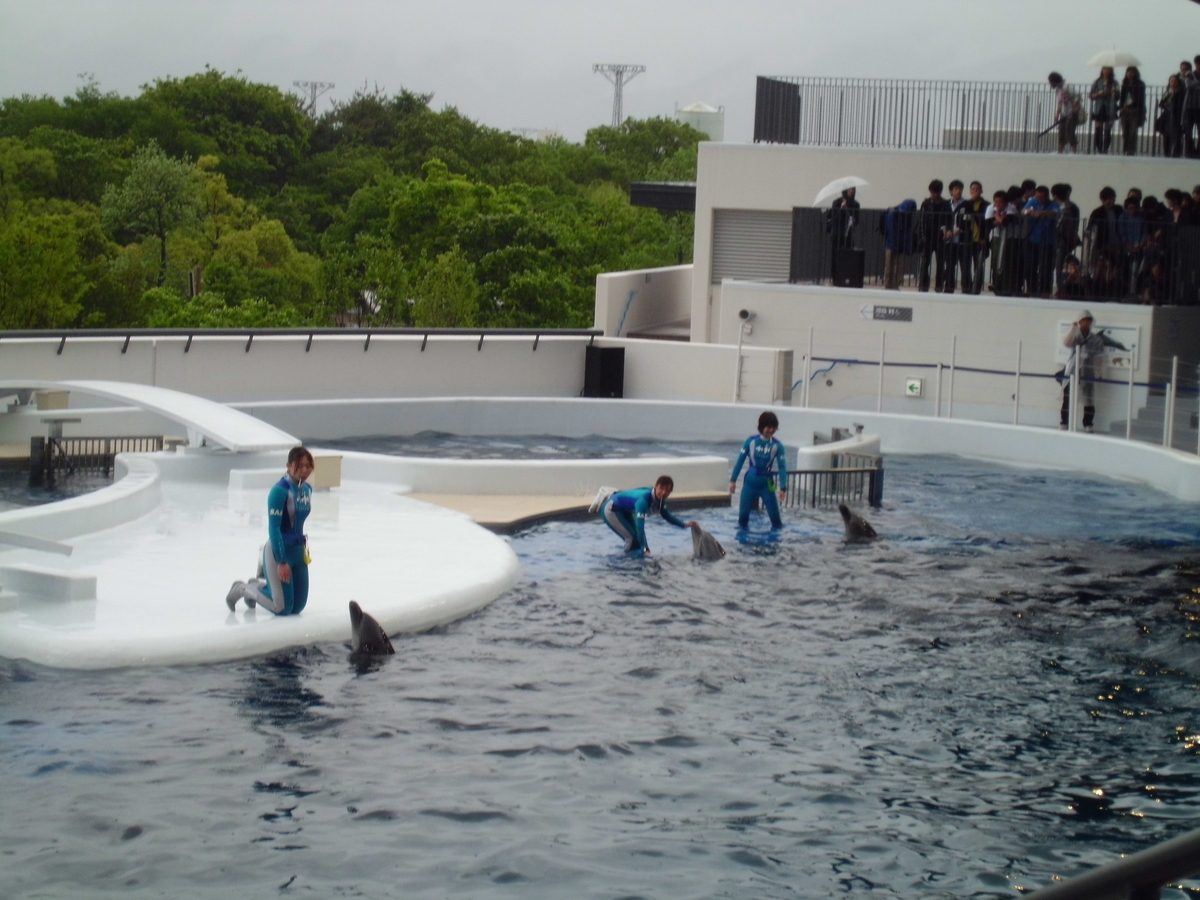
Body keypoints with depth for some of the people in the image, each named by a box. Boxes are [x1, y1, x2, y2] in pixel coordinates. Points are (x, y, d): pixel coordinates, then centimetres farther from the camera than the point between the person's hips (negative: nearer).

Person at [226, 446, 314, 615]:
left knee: (297, 607, 11)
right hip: (278, 550, -7)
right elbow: (273, 528, -21)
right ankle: (243, 589, 20)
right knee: (283, 609, -3)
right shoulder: (279, 490, -20)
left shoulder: (307, 490, 3)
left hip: (298, 551, 7)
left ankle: (259, 585, 34)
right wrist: (281, 562, -22)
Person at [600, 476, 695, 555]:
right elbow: (640, 526, -40)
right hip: (611, 510, -9)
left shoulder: (660, 500, -11)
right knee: (632, 538, -12)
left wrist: (684, 524, -4)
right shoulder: (644, 500, -38)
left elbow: (667, 515, 8)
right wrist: (645, 550, -42)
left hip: (624, 510, 9)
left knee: (637, 538, 13)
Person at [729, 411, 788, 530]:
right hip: (750, 481, 1)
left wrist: (783, 488, -15)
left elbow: (782, 467, -7)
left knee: (774, 512, -4)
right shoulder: (751, 441, -7)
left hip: (766, 483, -1)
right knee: (743, 512, 3)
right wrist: (733, 480, -2)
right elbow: (740, 460, -1)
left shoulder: (777, 446, -7)